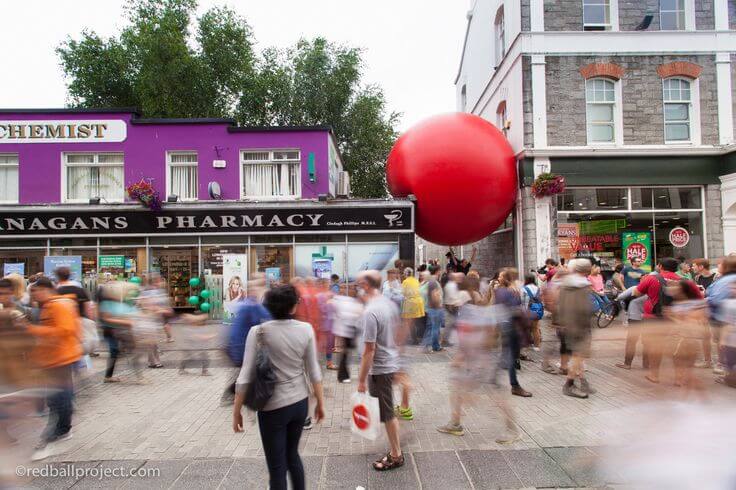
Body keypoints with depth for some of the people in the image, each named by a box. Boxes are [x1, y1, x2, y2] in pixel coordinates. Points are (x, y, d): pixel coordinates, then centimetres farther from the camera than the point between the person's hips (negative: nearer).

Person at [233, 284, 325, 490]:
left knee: (277, 467, 13)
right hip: (300, 402, 4)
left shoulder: (258, 331, -15)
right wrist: (320, 403, 10)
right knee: (292, 454, 27)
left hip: (273, 407, -3)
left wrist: (236, 411, -4)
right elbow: (314, 371, -2)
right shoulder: (306, 329, -7)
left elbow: (246, 375, -14)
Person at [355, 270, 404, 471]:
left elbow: (369, 350, -23)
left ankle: (396, 456, 20)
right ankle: (395, 448, 38)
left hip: (379, 368, -9)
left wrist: (361, 379, -15)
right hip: (392, 363, 9)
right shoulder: (389, 304, 2)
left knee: (387, 413, 6)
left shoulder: (370, 312, -24)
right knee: (388, 411, 23)